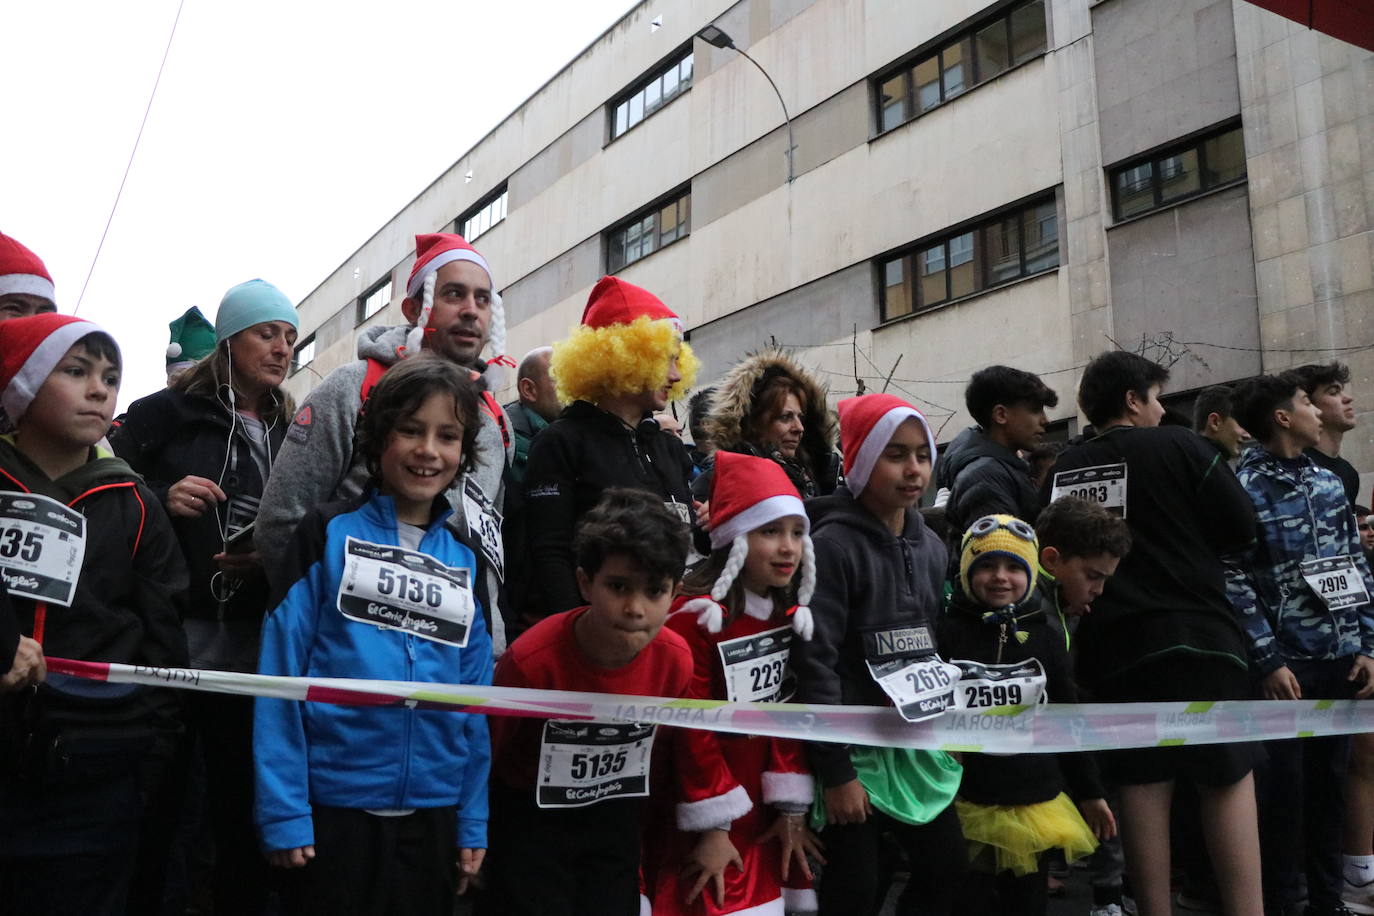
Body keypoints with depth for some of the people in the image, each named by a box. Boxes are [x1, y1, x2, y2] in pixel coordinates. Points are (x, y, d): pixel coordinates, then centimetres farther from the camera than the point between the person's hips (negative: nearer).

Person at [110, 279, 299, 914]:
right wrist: (160, 500, -17)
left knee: (241, 807, 10)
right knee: (153, 800, 5)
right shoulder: (167, 411, 2)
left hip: (252, 650, 3)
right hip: (169, 637, -3)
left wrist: (275, 558, -4)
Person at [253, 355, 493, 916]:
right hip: (333, 806, -3)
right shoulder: (329, 533, -4)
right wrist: (283, 811, -11)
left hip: (433, 812, 4)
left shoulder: (467, 558, 6)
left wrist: (474, 821, 5)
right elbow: (282, 669, -7)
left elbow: (476, 693, 7)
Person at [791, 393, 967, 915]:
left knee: (946, 871, 12)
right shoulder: (834, 543, -15)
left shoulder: (931, 547, 7)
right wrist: (835, 773, -18)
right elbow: (814, 663, -18)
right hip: (857, 749, -7)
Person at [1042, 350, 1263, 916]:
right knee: (1228, 778, 3)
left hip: (1109, 644, 4)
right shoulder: (1178, 446, -5)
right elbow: (1242, 528, -3)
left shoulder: (1062, 470, 7)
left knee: (1142, 784, 8)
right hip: (1193, 634, -4)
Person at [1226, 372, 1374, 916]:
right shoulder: (1244, 488, -9)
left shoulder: (1328, 481, 11)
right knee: (1284, 789, 1)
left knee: (1329, 783, 14)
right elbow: (1234, 582, -13)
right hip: (1287, 665, -6)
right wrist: (1268, 661, -15)